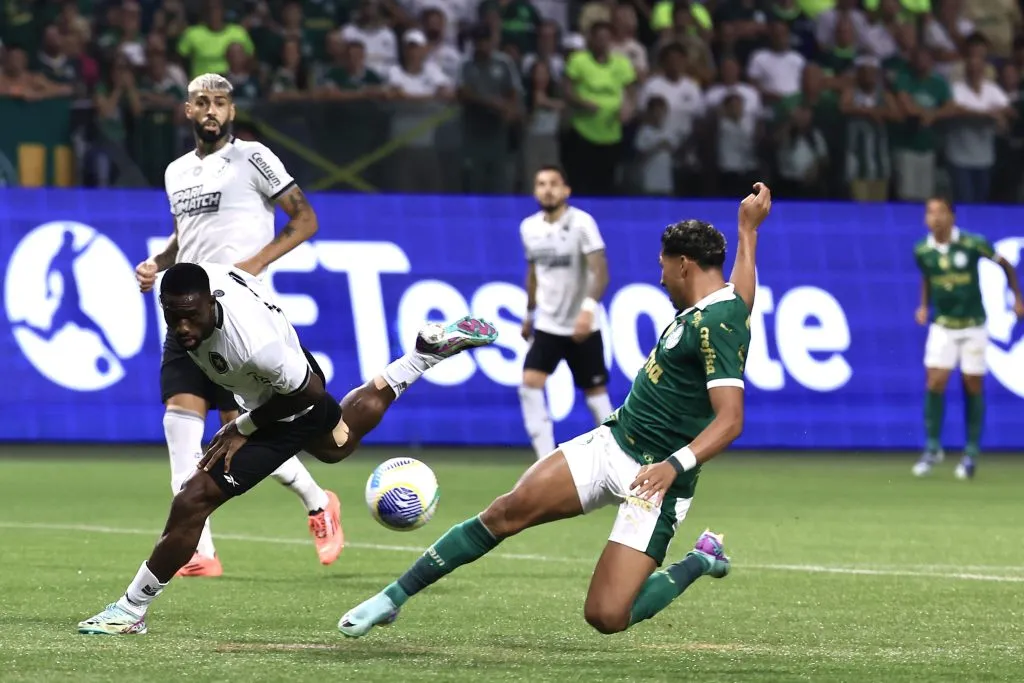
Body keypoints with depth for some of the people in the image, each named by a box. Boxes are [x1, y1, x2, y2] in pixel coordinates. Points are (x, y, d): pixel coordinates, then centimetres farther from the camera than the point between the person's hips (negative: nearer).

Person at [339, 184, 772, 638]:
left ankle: (700, 562, 13)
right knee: (509, 510, -11)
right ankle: (394, 597, -2)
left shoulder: (717, 325, -20)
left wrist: (674, 466, -38)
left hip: (656, 480, -8)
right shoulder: (706, 308, 7)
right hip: (612, 442, 8)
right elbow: (741, 302, 32)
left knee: (606, 617, -14)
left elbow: (730, 420, -27)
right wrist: (748, 230, 45)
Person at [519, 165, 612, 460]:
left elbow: (600, 271, -21)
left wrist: (589, 307, -36)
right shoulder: (529, 227, 3)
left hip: (582, 328, -4)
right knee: (530, 384, -14)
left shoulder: (581, 223, -14)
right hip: (547, 325, 4)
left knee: (595, 393, 2)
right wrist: (530, 313, 23)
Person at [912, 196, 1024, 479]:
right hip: (942, 326, 2)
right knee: (935, 383, -9)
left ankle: (972, 452, 12)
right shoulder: (922, 251, -5)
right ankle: (933, 448, 3)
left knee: (972, 387, 2)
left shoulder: (973, 244, -14)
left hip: (973, 326, -2)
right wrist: (924, 306, 1)